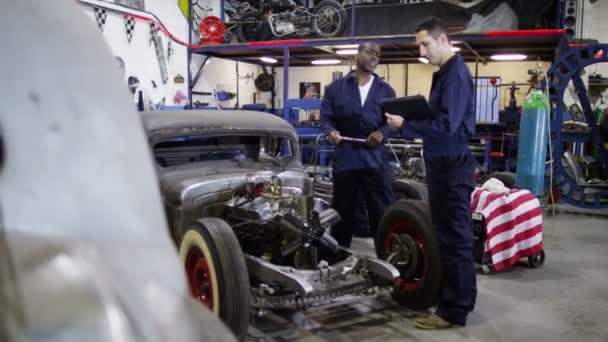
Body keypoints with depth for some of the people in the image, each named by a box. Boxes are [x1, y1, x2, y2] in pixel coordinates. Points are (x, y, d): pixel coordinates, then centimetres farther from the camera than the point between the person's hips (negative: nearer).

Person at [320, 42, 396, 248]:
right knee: (343, 211, 11)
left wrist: (382, 132, -14)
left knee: (383, 212, 0)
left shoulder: (386, 90, 14)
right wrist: (331, 131, -15)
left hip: (375, 158, 1)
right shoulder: (336, 87, 10)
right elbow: (325, 117, 7)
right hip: (345, 158, 0)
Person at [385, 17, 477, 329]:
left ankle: (454, 311, 5)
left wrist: (406, 125, -21)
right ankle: (460, 297, 31)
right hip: (444, 165, 10)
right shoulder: (445, 73, 16)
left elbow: (447, 125, -24)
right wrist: (409, 117, 5)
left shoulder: (456, 74, -15)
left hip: (452, 166, -10)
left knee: (454, 237, -4)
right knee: (449, 235, 17)